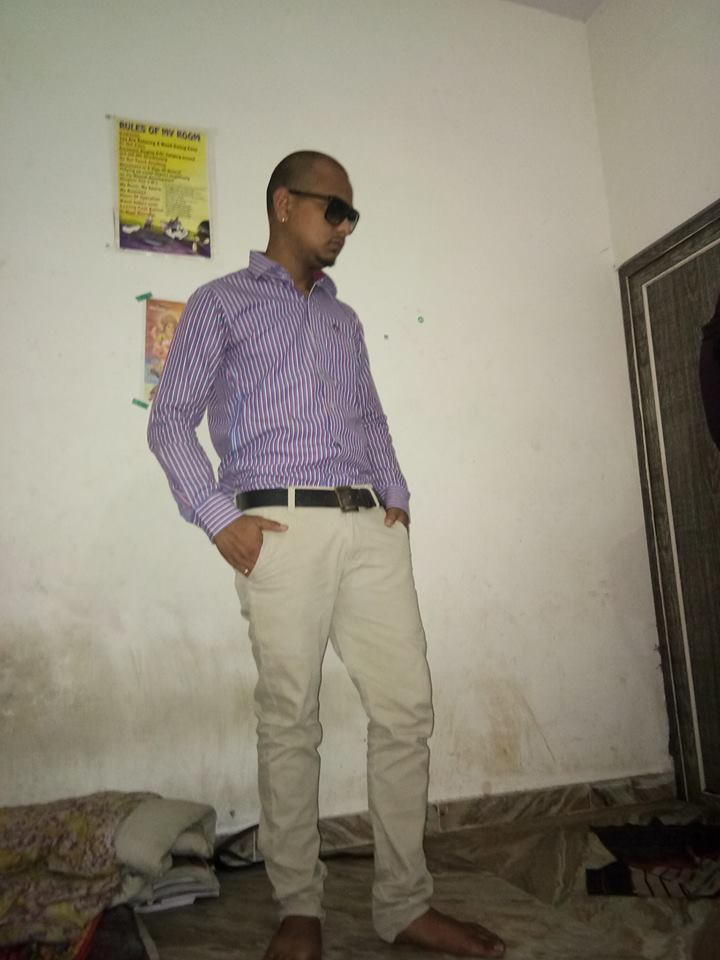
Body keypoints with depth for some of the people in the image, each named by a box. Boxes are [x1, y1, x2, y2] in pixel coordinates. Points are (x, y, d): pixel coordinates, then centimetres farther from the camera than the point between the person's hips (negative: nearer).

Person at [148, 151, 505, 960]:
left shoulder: (344, 319, 26)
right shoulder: (221, 304, 9)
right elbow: (170, 420, 2)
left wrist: (395, 496, 10)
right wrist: (219, 518, -9)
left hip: (372, 529, 6)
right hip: (283, 528, -5)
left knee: (406, 709, 2)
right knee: (289, 722, 0)